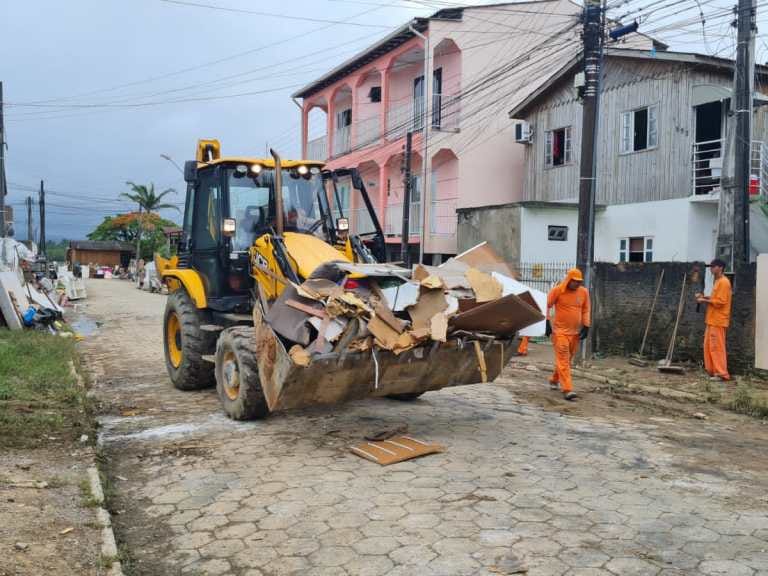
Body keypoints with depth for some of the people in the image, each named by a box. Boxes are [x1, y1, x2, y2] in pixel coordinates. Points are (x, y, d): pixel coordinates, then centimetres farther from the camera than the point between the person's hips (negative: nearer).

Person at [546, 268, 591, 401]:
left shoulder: (584, 292, 3)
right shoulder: (557, 290, -9)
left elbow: (586, 310, 12)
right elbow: (546, 306, -2)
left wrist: (586, 327, 5)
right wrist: (547, 322, -7)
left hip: (576, 332, 5)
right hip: (560, 331, -5)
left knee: (567, 359, 15)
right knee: (563, 360, -10)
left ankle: (554, 380, 36)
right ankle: (567, 390, -14)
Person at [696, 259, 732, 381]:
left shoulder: (723, 282, -14)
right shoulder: (718, 281, 18)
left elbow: (720, 302, -20)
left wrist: (705, 300, -13)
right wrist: (704, 297, 9)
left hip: (718, 321, -10)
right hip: (712, 320, 10)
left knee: (717, 347, -8)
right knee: (709, 346, 12)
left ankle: (721, 373, -5)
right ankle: (712, 371, 17)